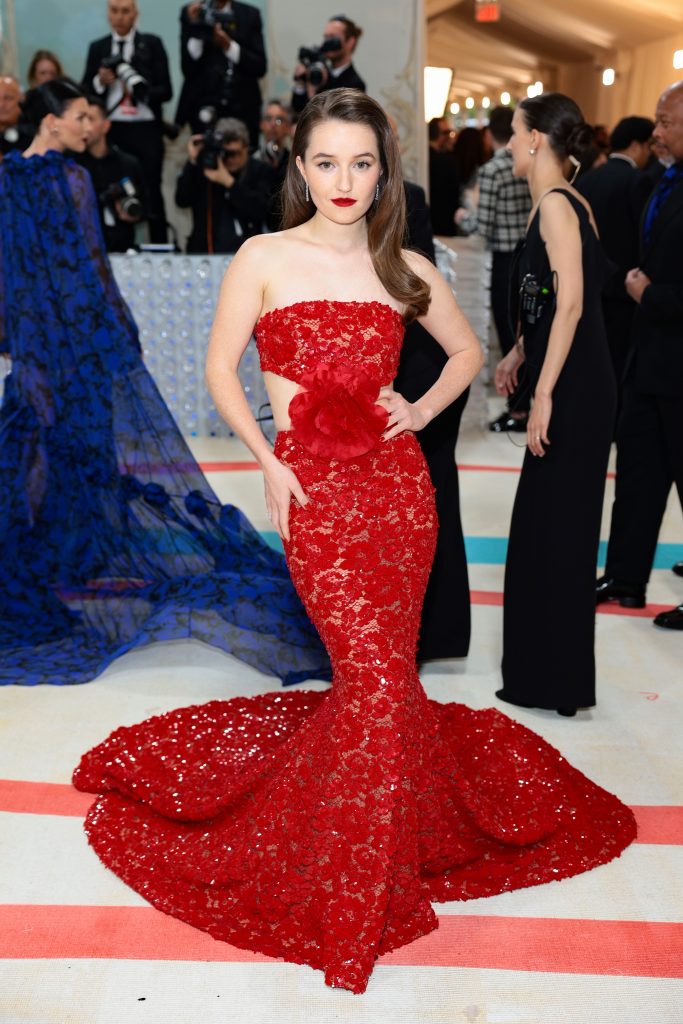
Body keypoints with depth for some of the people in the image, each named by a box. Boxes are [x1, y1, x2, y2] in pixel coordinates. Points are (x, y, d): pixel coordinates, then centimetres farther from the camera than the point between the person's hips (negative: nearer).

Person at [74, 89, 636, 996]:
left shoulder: (402, 266, 8)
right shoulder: (265, 259, -1)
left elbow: (467, 349, 21)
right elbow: (222, 369, 3)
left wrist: (424, 410, 4)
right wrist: (268, 463, -6)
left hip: (398, 483, 4)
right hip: (315, 488, -4)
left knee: (381, 672, 7)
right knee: (378, 676, -9)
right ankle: (351, 908, 10)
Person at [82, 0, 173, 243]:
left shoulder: (152, 44, 4)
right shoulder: (97, 48, 11)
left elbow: (166, 91, -1)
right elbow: (84, 93, 10)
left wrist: (140, 91, -19)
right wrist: (100, 81, -10)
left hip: (146, 130, -2)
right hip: (111, 130, 2)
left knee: (152, 191, -2)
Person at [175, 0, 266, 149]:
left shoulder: (250, 14, 7)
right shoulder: (192, 12, 5)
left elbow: (260, 67, 1)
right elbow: (188, 69, -2)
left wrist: (229, 46, -11)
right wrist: (194, 28, -13)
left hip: (243, 108, 1)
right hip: (205, 107, -1)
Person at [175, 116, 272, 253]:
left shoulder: (260, 171, 4)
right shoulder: (204, 166, 6)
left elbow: (260, 211, -11)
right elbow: (182, 201, -3)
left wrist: (229, 182, -18)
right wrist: (192, 162, -11)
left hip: (247, 253, 0)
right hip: (204, 250, 1)